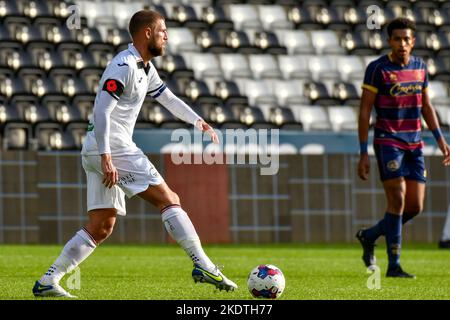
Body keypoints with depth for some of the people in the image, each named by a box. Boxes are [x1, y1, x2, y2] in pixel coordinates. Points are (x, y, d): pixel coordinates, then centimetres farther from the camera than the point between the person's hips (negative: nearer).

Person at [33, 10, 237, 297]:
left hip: (105, 152, 10)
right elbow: (101, 111, -20)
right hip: (112, 148, -10)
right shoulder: (124, 66, -13)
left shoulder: (145, 67, 18)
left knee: (101, 228, 8)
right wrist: (106, 157, -26)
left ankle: (48, 281, 4)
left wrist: (198, 121, 22)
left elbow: (167, 98, 33)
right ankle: (203, 266, -12)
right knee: (168, 199, -9)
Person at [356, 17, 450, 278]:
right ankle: (394, 265, -8)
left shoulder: (420, 67, 9)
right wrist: (364, 154, -11)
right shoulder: (378, 69, -8)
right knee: (398, 200, -15)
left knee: (415, 207, 2)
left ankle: (369, 236, 25)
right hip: (388, 141, -6)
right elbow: (365, 111, -7)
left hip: (414, 143, 6)